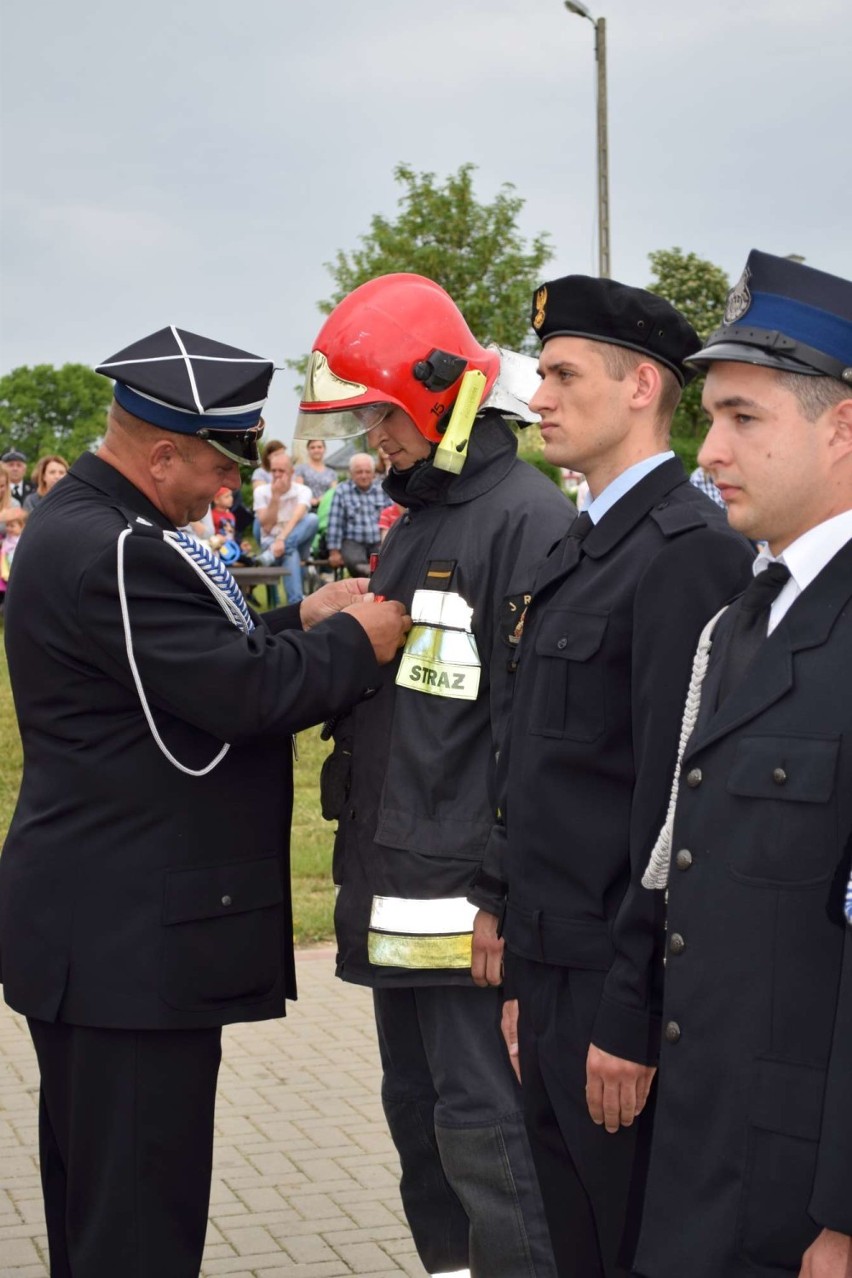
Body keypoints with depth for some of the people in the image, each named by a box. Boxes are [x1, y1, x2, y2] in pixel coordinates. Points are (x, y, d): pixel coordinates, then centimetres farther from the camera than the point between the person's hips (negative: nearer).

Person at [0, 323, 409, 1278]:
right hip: (134, 944, -11)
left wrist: (299, 623, 7)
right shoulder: (113, 552, -22)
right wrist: (354, 641, -8)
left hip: (91, 930, 11)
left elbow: (196, 666, 17)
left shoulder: (83, 524, 11)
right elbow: (245, 696, -23)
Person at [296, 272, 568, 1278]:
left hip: (473, 902, -10)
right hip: (397, 896, 10)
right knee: (418, 1115, 18)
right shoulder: (412, 525, 16)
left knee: (484, 1136, -5)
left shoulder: (526, 518, -14)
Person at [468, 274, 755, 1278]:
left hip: (616, 975, -9)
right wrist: (504, 897, 16)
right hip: (551, 966, 9)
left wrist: (630, 1012, -21)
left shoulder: (690, 549, -18)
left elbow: (675, 797, -21)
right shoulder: (580, 547, 13)